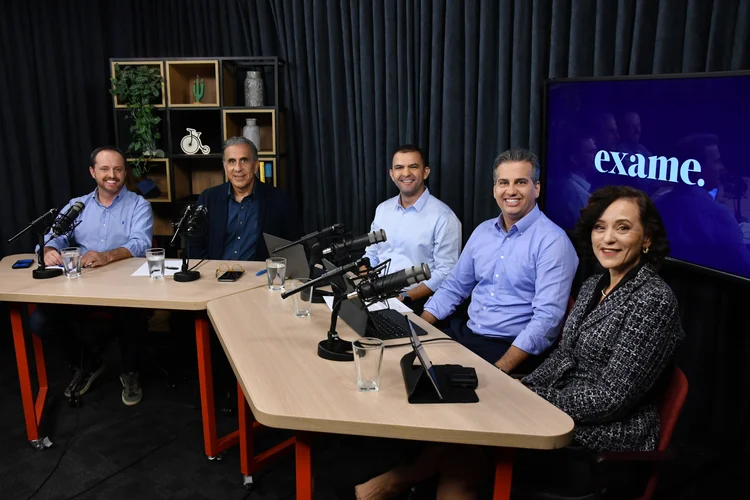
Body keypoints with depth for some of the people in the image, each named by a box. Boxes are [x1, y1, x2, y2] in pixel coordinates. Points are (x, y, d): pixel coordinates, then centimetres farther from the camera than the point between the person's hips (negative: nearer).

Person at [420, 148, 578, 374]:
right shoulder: (482, 231, 9)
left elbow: (547, 316, -20)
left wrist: (501, 368, -26)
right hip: (466, 334, 6)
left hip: (514, 349, -6)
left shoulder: (552, 241, -12)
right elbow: (454, 287, 15)